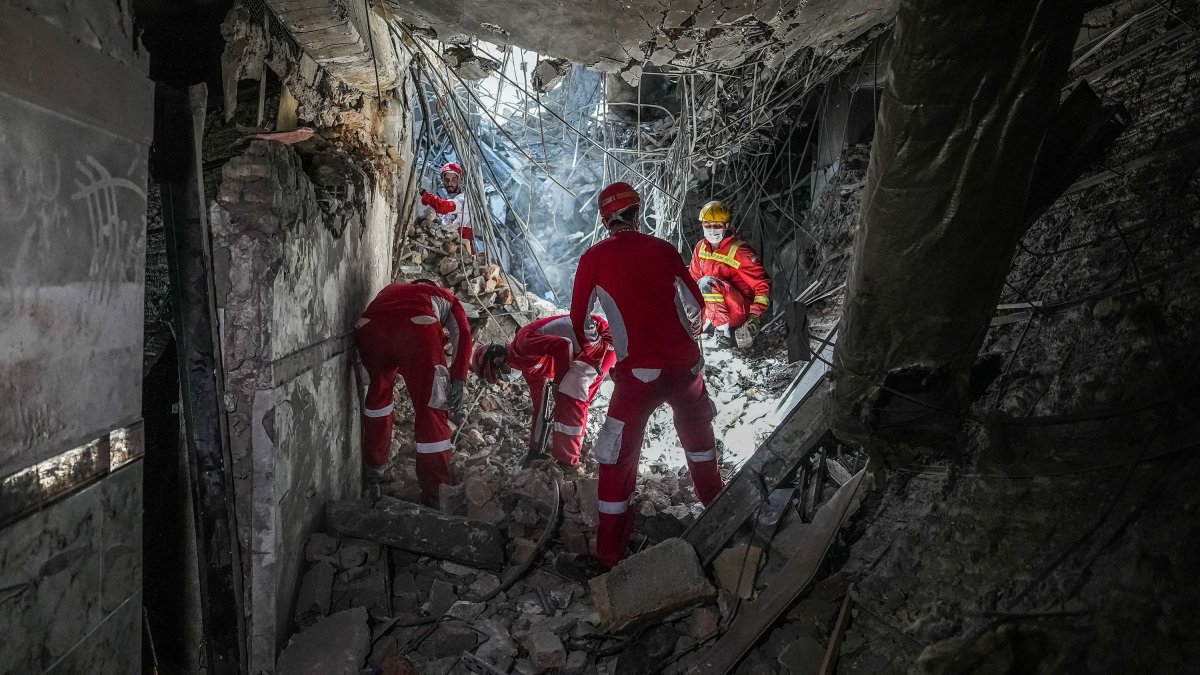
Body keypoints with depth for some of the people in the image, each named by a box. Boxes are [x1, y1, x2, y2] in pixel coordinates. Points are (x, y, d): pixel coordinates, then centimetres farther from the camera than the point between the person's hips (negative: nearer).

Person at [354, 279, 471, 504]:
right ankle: (435, 494, 9)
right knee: (431, 409, 6)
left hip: (369, 327, 3)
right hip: (417, 328, -3)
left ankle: (374, 466, 41)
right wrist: (458, 379, 7)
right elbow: (462, 333, 16)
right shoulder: (445, 297, 35)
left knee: (378, 391, 30)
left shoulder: (392, 289, 45)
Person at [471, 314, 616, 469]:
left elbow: (564, 345, -27)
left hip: (600, 340, -10)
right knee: (576, 401, 18)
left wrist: (559, 379, -10)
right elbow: (539, 399, 21)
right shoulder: (526, 363, 15)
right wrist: (535, 442, 26)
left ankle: (566, 461, 0)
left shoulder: (523, 345, -16)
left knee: (569, 398, -9)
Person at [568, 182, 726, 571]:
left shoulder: (594, 259, 1)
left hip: (638, 373, -3)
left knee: (616, 460, 7)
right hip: (686, 365, 4)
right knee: (697, 434, 29)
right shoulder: (663, 250, 8)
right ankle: (715, 502, 49)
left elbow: (579, 320, 7)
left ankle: (609, 556, 10)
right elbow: (696, 304, 14)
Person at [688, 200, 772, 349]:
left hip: (741, 310, -7)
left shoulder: (739, 251, -13)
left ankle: (724, 332, -25)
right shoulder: (701, 247, 5)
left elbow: (762, 284, -13)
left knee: (707, 282, -31)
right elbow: (694, 279, 14)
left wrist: (755, 317, -22)